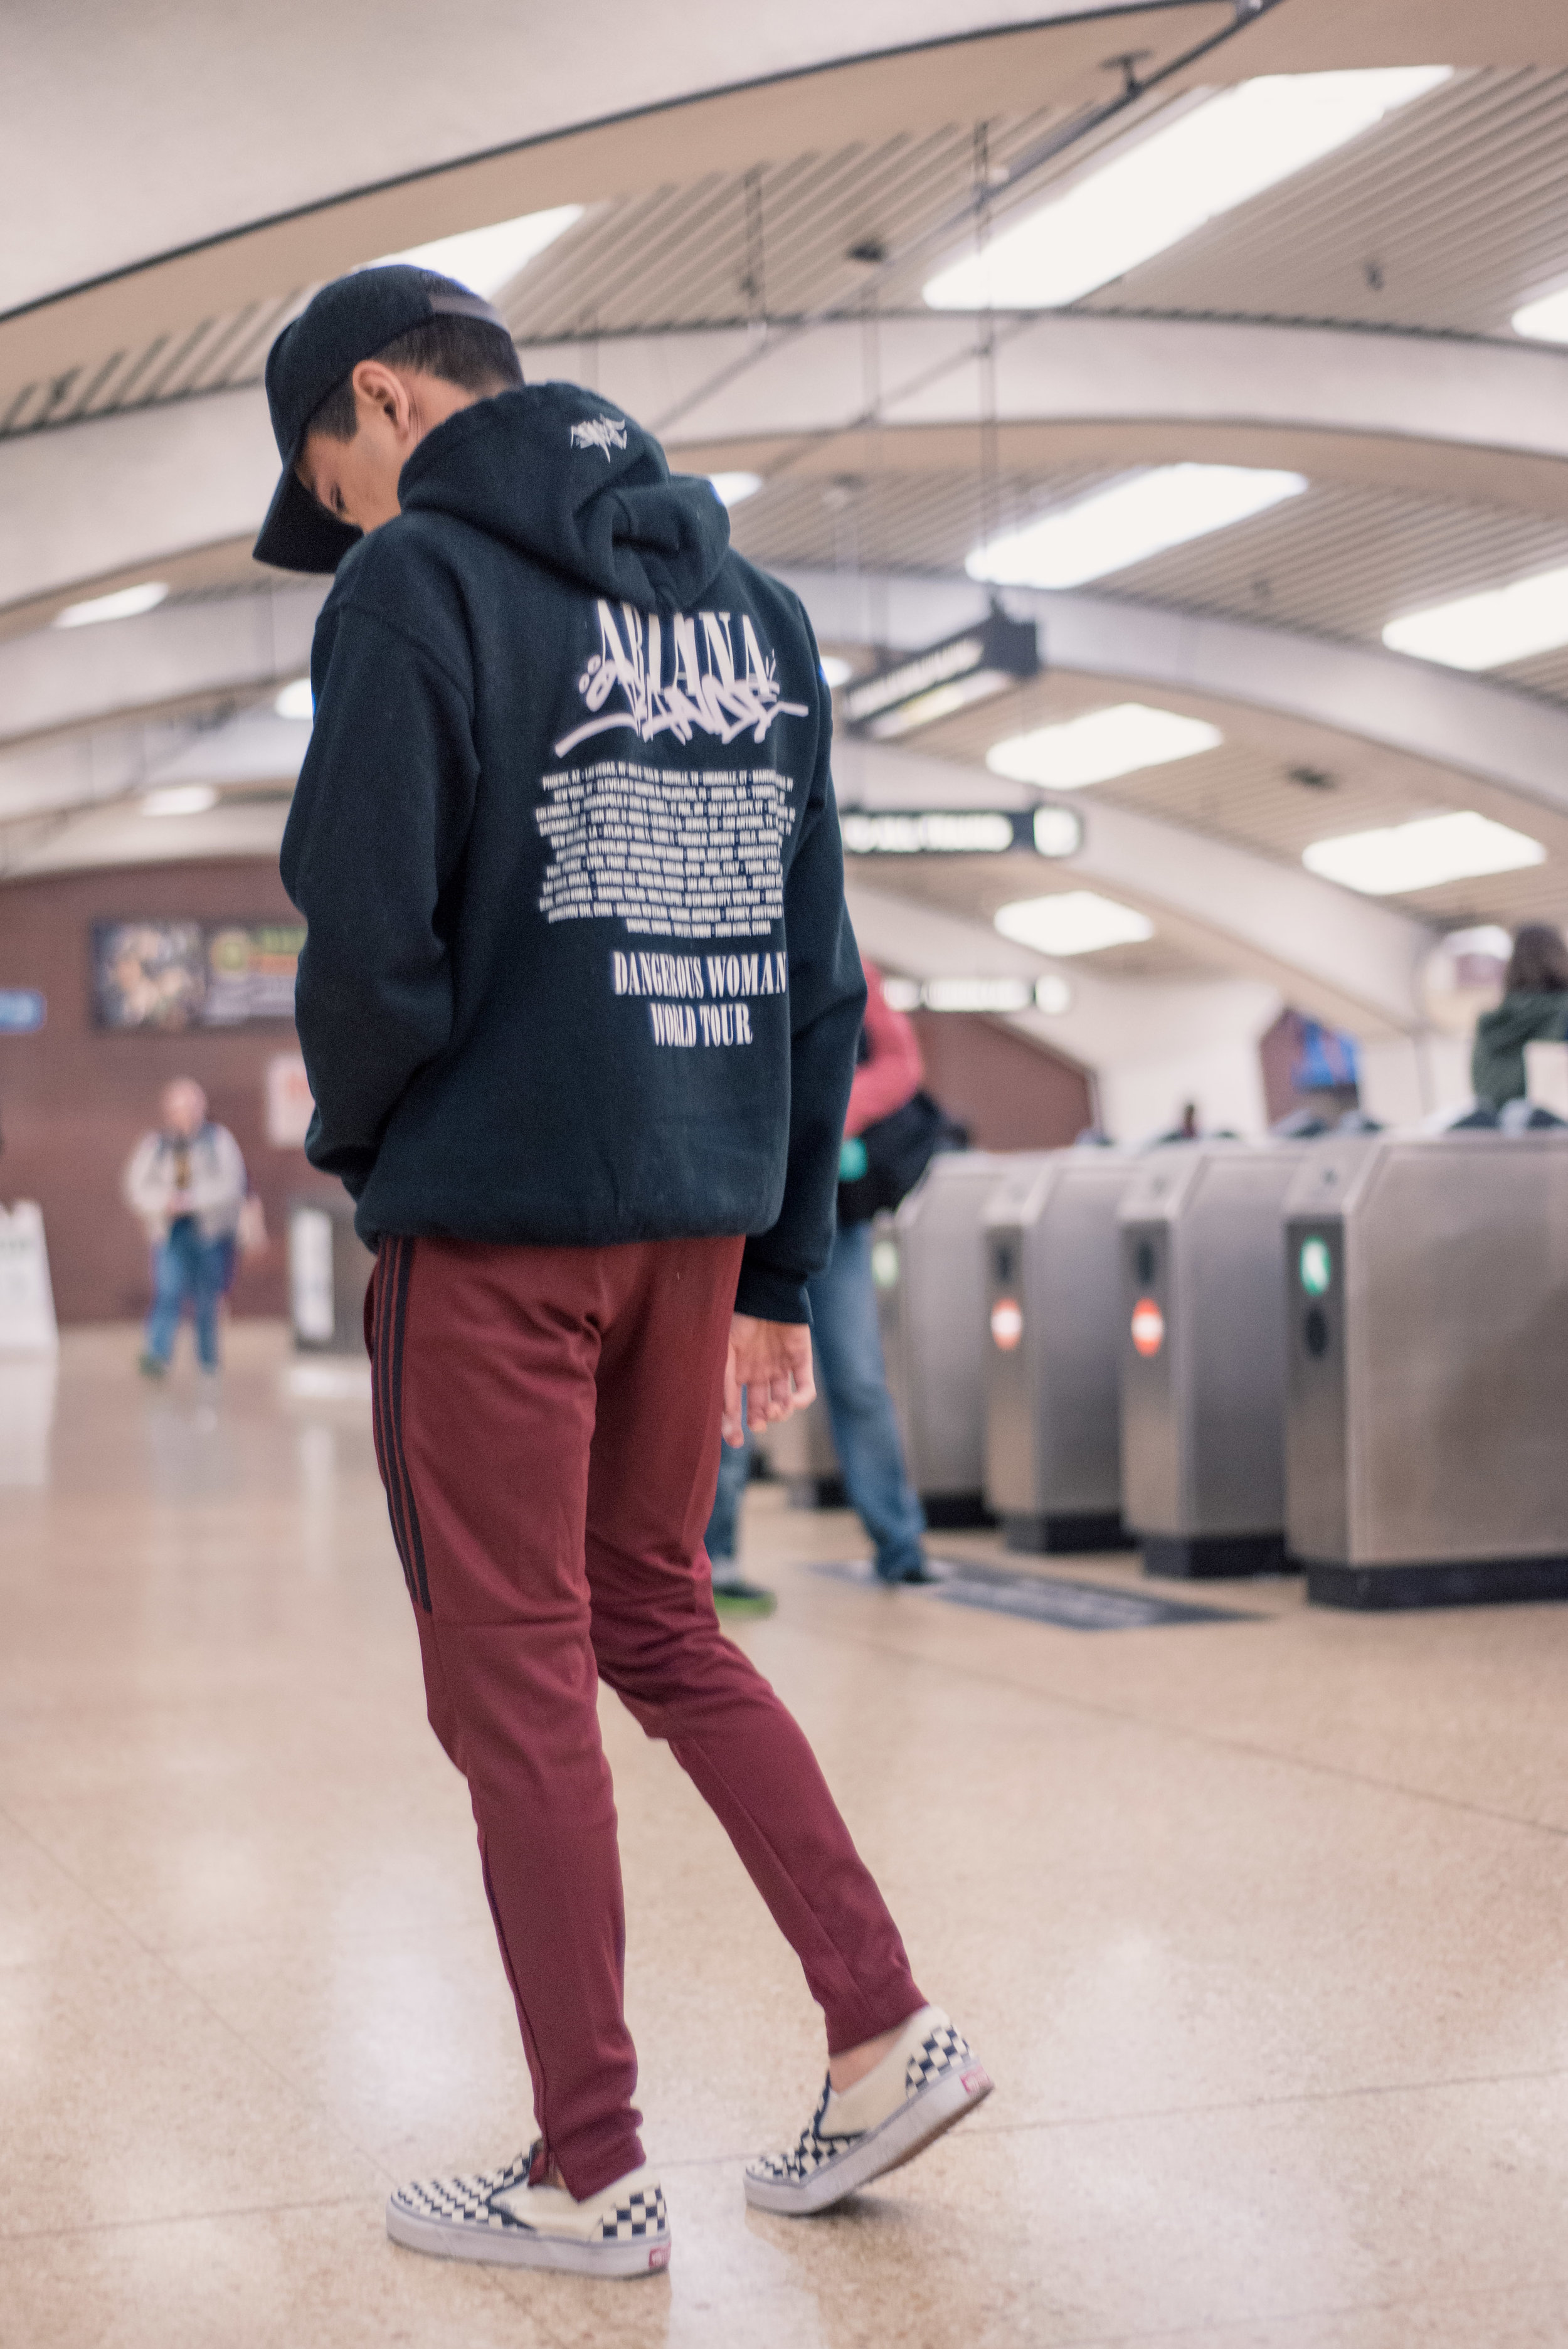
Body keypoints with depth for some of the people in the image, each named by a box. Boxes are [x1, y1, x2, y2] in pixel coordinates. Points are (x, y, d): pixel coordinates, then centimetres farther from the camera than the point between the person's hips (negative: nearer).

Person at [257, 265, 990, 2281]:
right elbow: (818, 965, 12)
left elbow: (371, 938, -18)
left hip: (498, 1222, -7)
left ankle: (591, 2174, 12)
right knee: (658, 1627, 20)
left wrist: (352, 1138, 2)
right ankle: (886, 2033, 16)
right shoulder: (754, 604, 13)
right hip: (699, 1213, 7)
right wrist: (782, 1266, 16)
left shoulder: (419, 582, -8)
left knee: (517, 1682, 3)